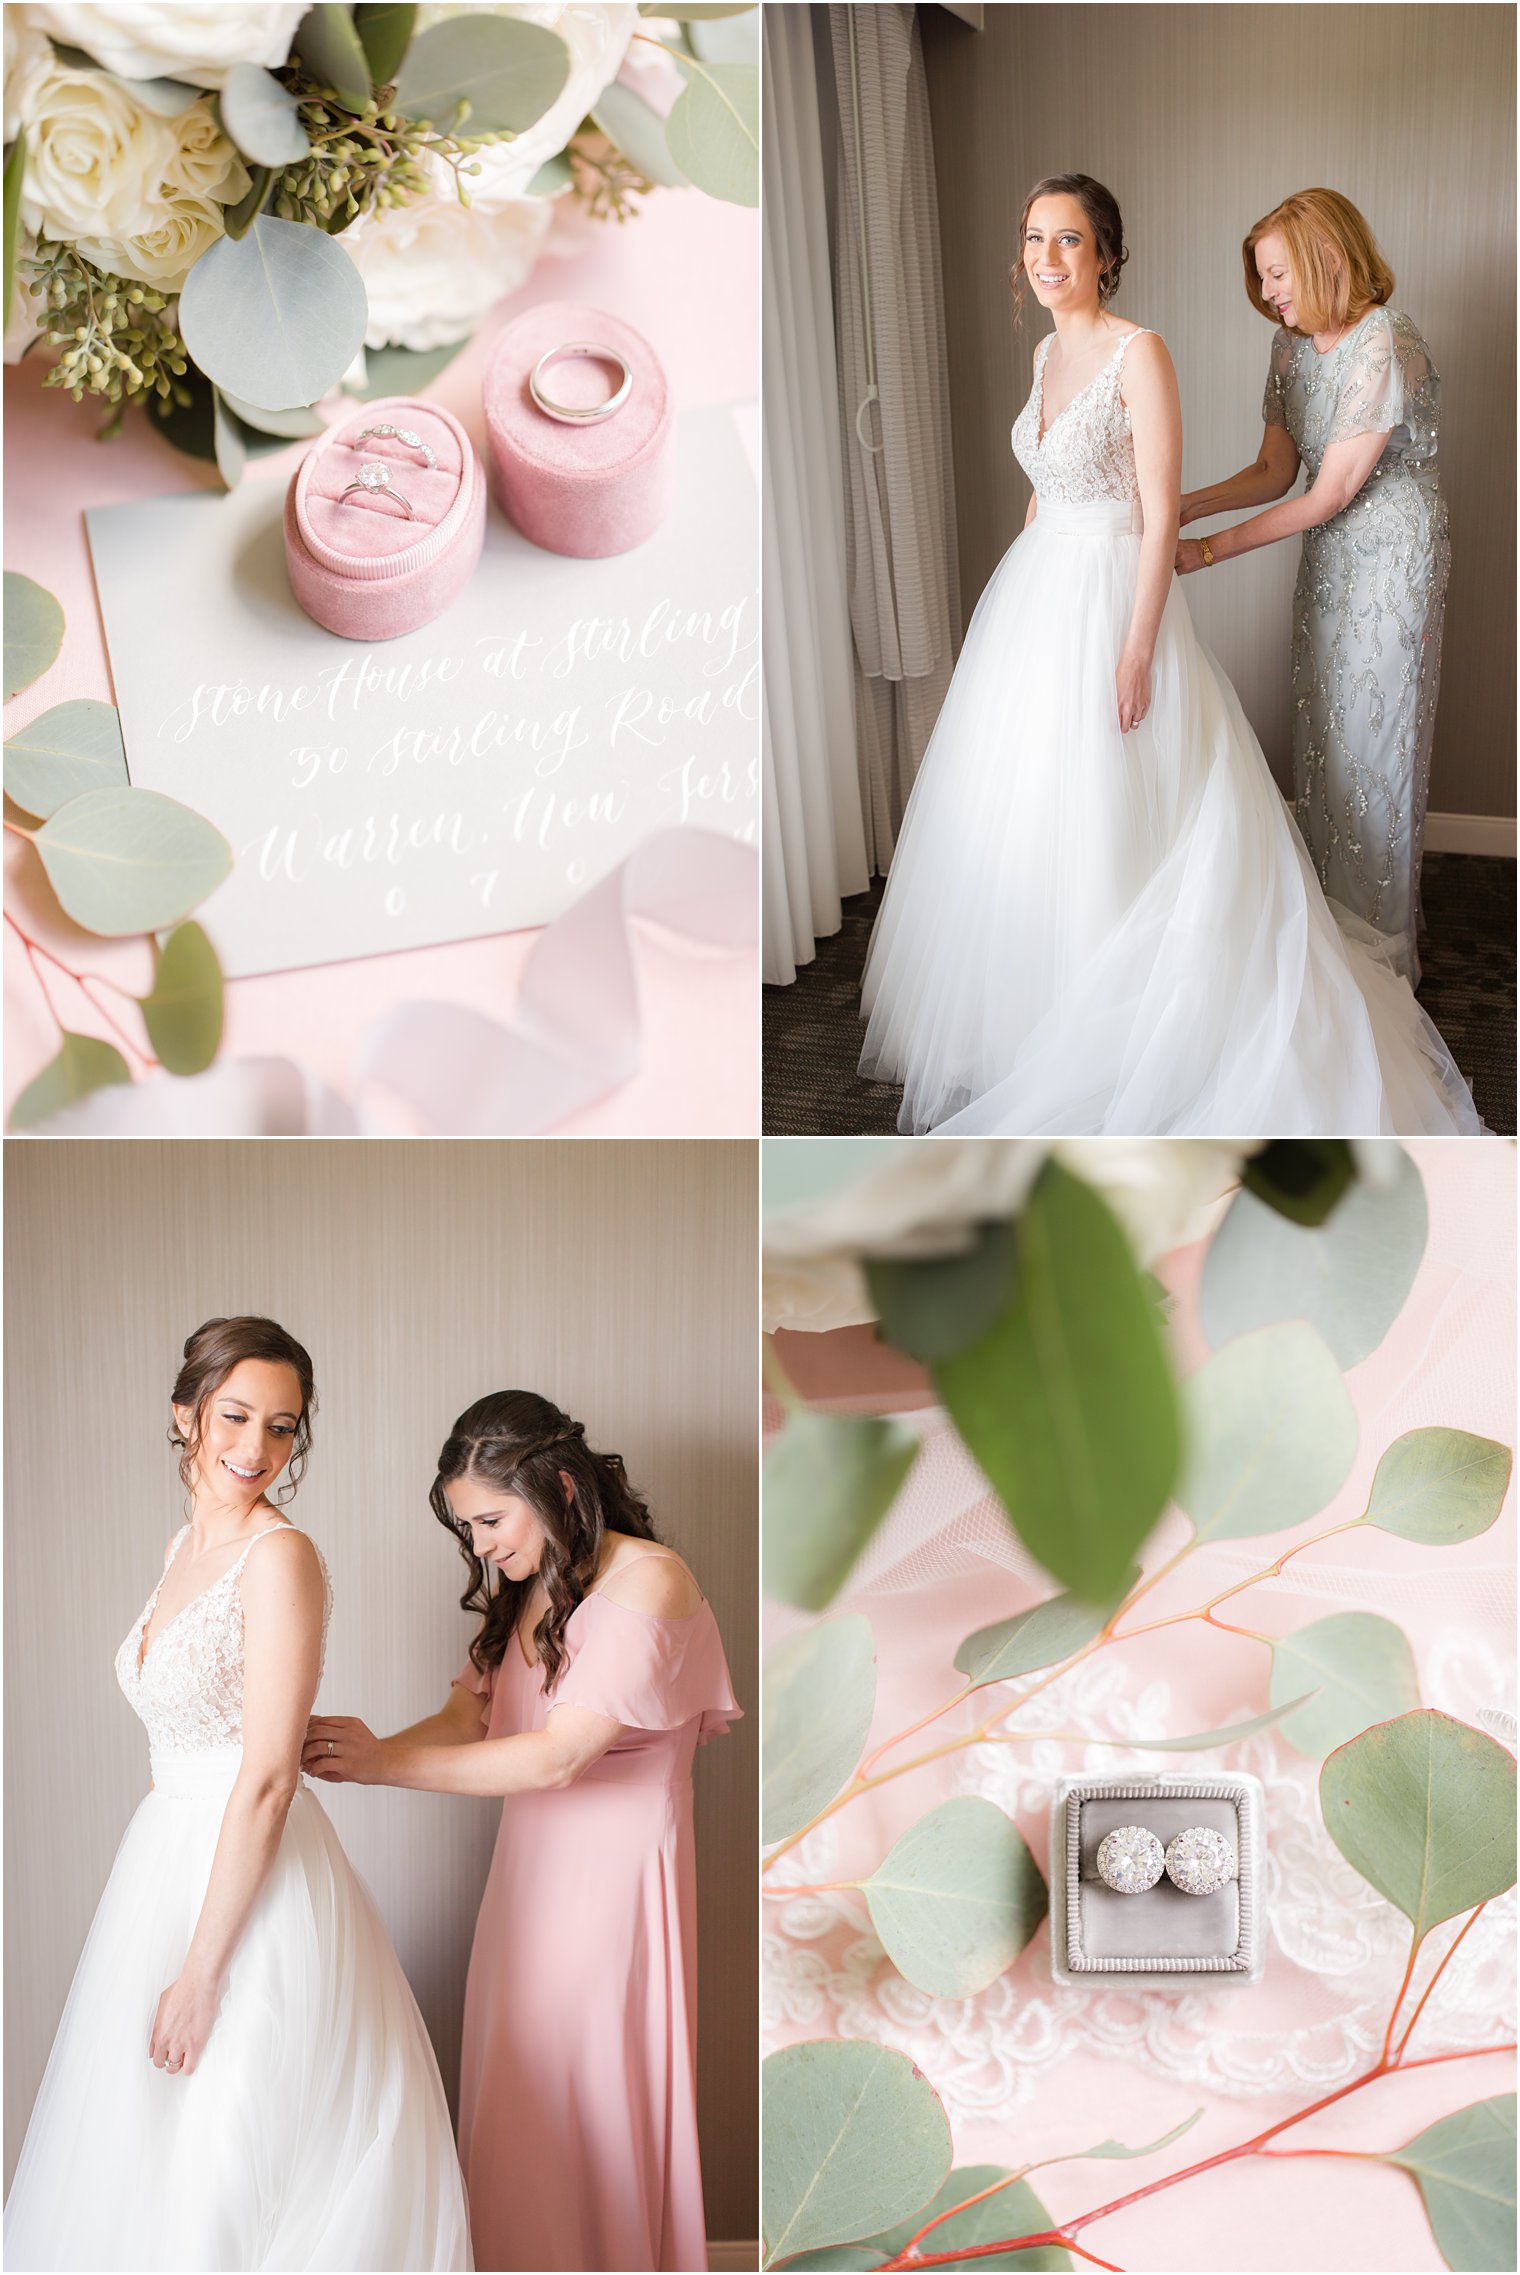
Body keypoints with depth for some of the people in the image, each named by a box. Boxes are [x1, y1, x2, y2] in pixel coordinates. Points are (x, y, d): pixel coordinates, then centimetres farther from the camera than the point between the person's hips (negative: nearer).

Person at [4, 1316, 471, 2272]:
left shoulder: (280, 1556, -18)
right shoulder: (189, 1544, 9)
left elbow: (268, 1779, -21)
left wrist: (201, 1971, -19)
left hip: (255, 1888, -8)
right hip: (169, 1861, 8)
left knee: (230, 2172, 2)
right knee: (146, 2150, 18)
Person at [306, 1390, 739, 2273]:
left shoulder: (648, 1580, -15)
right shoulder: (527, 1590, 11)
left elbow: (555, 1757, -21)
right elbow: (468, 1718, 6)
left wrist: (387, 1766, -19)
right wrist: (361, 1749, -13)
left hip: (615, 1873, -7)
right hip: (531, 1867, 7)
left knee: (593, 2104, 1)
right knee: (514, 2104, 9)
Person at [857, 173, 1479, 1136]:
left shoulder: (1139, 353, -14)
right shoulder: (1049, 352, 10)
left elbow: (1161, 515, -17)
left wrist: (1138, 650, -21)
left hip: (1110, 598, -8)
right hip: (1035, 595, 8)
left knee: (1105, 821, -2)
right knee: (1018, 812, 13)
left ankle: (1104, 1042, 10)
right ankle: (1025, 1014, 28)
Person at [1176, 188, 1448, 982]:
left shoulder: (1387, 346, -23)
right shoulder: (1293, 344, 3)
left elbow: (1329, 494, -22)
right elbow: (1275, 472, 6)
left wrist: (1213, 549, -19)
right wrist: (1181, 506, -9)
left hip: (1392, 557, -8)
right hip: (1329, 558, 8)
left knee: (1375, 735, 1)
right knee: (1321, 730, 12)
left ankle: (1382, 944, 15)